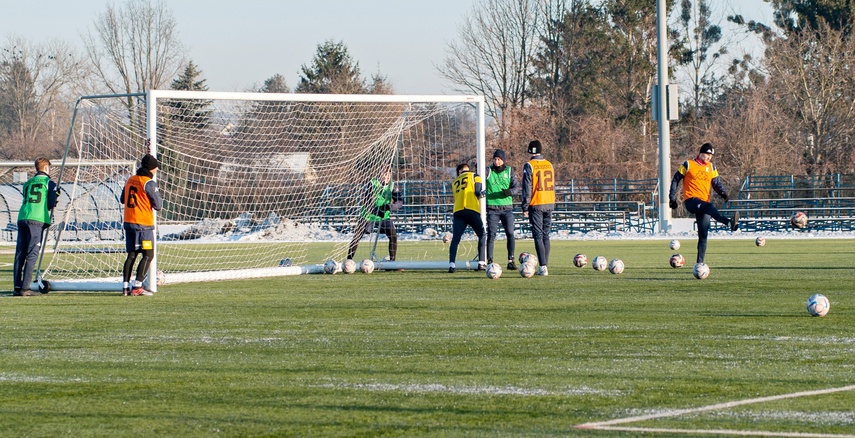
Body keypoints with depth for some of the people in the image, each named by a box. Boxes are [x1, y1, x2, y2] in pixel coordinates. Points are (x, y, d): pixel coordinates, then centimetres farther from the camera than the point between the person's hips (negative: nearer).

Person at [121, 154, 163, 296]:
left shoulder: (130, 180, 11)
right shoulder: (149, 183, -12)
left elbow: (122, 199, 21)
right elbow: (158, 205, -11)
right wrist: (158, 197, 8)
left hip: (128, 223, 7)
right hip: (144, 225, -7)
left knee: (131, 255, 12)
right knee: (148, 255, -4)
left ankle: (125, 287, 7)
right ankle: (137, 287, -12)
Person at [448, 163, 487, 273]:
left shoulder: (455, 182, 27)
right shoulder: (474, 176, 13)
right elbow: (478, 193, 1)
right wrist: (483, 193, 23)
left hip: (458, 211, 3)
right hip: (472, 210, -3)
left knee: (455, 238, 1)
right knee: (482, 235, 11)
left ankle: (451, 264, -15)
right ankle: (481, 263, 1)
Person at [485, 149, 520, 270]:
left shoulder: (509, 171, 6)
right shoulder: (488, 171, 3)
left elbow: (517, 186, 1)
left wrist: (511, 191, -20)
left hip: (507, 207, 1)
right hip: (492, 208, -1)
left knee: (510, 234, -4)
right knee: (491, 235, -3)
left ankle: (511, 260, 2)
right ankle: (489, 260, 1)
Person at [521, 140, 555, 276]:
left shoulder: (529, 165, -7)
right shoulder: (549, 165, 11)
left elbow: (527, 187, -10)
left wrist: (525, 207, -6)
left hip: (536, 205, -5)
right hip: (549, 204, 5)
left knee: (538, 236, -4)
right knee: (546, 235, 11)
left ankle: (543, 267, -13)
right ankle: (545, 266, 11)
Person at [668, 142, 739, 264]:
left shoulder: (711, 167, 16)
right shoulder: (688, 165, 4)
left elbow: (716, 183, 12)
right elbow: (676, 180, 8)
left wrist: (723, 193, -9)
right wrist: (672, 198, 4)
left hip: (704, 203, 5)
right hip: (690, 201, -5)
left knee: (703, 234, -2)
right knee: (709, 207, -36)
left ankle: (700, 262, 1)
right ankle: (729, 223, -61)